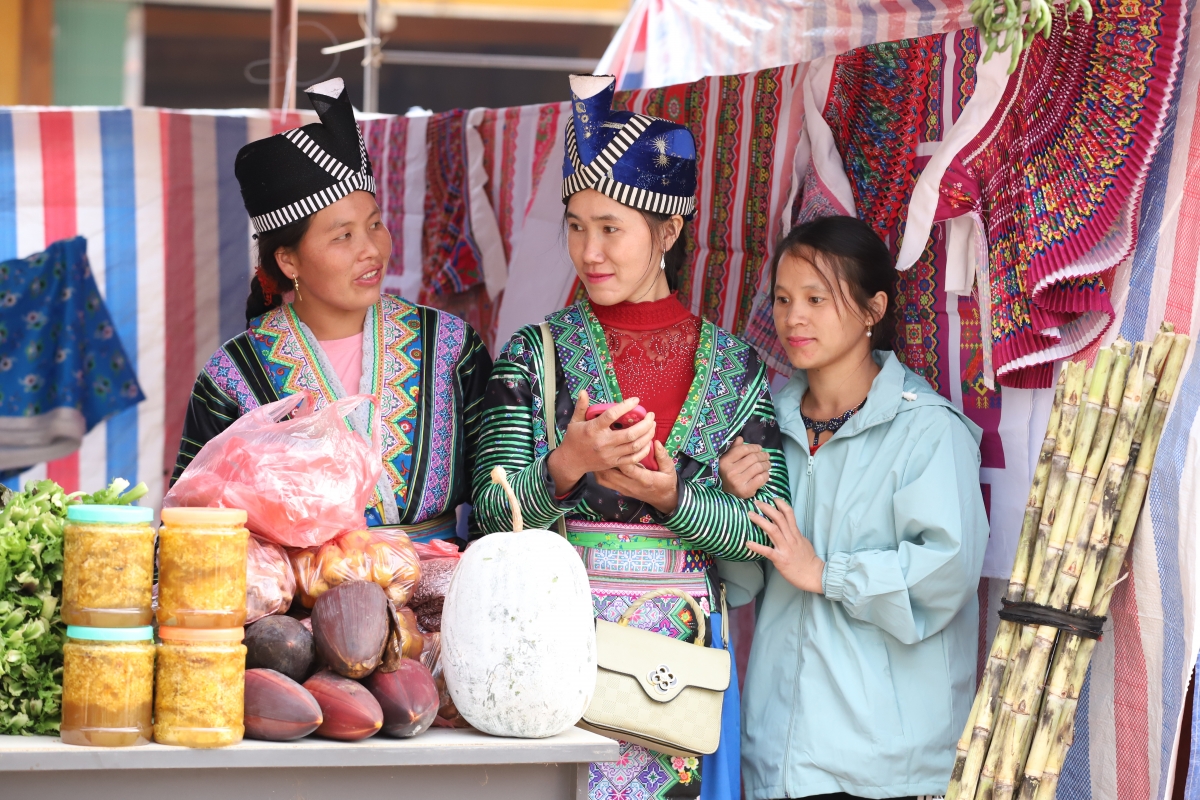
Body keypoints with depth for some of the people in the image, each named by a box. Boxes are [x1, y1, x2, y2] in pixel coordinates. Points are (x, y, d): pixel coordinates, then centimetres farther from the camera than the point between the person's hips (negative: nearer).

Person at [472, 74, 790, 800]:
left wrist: (673, 498, -17)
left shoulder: (734, 365, 5)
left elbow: (769, 530, -1)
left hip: (683, 651, 1)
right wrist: (566, 467, -24)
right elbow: (493, 511, -6)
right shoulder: (534, 354, 3)